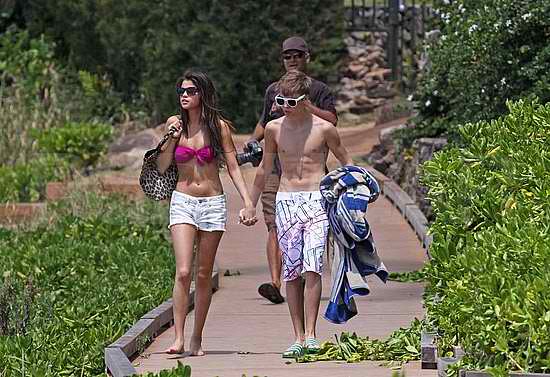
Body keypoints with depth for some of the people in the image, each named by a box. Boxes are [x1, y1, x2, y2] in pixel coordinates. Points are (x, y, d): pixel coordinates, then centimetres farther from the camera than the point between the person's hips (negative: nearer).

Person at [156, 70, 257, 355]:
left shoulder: (218, 126, 0)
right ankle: (178, 338, -15)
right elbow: (161, 168, 7)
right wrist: (172, 138, -7)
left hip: (213, 203, 0)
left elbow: (233, 167, 1)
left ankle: (197, 339, 13)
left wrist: (248, 202, -9)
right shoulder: (175, 124, 5)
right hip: (183, 202, 0)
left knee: (204, 274, 5)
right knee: (183, 272, -14)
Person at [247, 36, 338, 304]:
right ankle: (275, 284, -19)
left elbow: (332, 121, -8)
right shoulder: (273, 91, 19)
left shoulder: (318, 90, 7)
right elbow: (264, 123, 31)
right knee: (275, 227, -10)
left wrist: (306, 104, -16)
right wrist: (252, 142, 14)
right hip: (275, 166, 2)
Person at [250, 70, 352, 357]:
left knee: (312, 268, -16)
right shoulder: (274, 128, 6)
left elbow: (346, 163, 10)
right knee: (291, 271, 0)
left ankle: (310, 335, -16)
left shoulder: (324, 129, -3)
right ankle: (298, 338, 4)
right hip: (286, 202, 3)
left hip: (317, 201, -3)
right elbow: (264, 168, 19)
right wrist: (251, 205, 23)